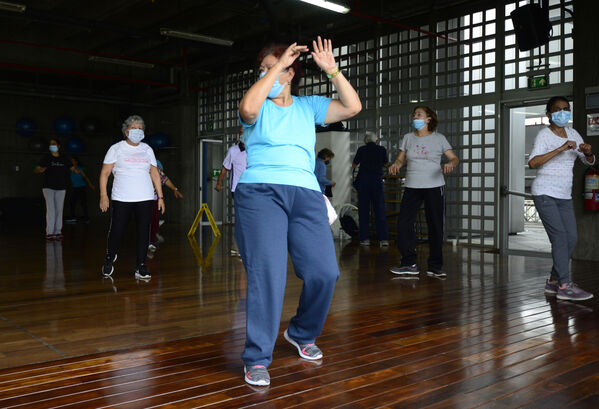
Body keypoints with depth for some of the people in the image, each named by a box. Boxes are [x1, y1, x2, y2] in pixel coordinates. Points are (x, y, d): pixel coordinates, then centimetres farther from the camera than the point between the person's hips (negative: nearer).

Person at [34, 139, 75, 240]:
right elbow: (36, 170, 3)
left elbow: (72, 168, 9)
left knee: (59, 210, 5)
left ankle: (57, 232, 10)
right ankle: (49, 233, -9)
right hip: (48, 187, -3)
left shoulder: (64, 159, 9)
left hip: (61, 188, 3)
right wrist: (40, 170, -21)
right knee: (50, 209, -11)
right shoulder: (46, 158, 3)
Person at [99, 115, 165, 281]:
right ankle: (109, 259, 25)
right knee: (117, 231, -2)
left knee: (144, 232, -1)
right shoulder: (116, 149, 4)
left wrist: (160, 196, 9)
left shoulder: (147, 149, 14)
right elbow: (105, 173, 2)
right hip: (121, 199, -3)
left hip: (145, 199, 3)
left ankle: (141, 267, 8)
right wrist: (103, 195, -8)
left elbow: (155, 174, 16)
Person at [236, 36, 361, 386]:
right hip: (260, 192, -2)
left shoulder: (309, 106, 20)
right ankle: (257, 359, -3)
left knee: (324, 272, -6)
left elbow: (353, 107, 8)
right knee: (267, 273, -14)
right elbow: (247, 108, -13)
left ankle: (301, 334, 22)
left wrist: (332, 70, 2)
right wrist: (278, 65, -9)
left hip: (306, 194, 3)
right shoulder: (259, 106, 13)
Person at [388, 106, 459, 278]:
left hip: (434, 187, -2)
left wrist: (450, 164, -18)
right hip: (412, 187, 2)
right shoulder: (408, 138, 11)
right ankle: (409, 263, 2)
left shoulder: (439, 138, 4)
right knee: (403, 223, -9)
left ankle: (435, 266, 13)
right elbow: (401, 159, 13)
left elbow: (454, 158, 4)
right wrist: (396, 165, -10)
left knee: (435, 226, 1)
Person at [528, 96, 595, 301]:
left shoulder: (572, 134, 13)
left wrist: (588, 152, -8)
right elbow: (533, 162, -23)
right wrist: (561, 148, -29)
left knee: (572, 238, 2)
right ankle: (565, 286, -11)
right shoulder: (544, 135, -7)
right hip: (545, 193, -7)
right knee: (559, 236, -13)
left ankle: (553, 281, 14)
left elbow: (589, 161, 16)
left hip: (564, 195, 7)